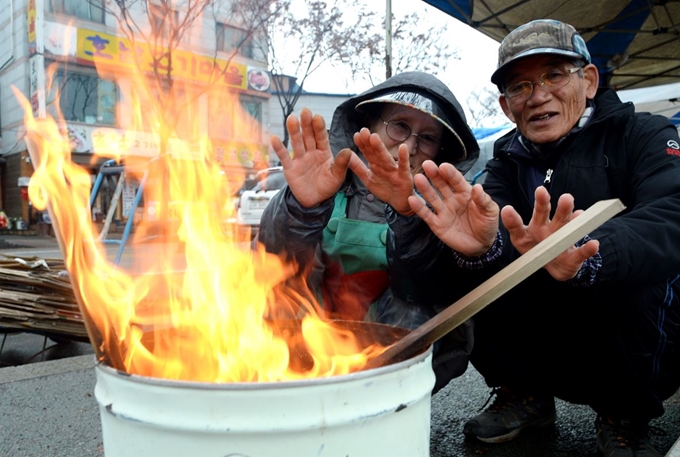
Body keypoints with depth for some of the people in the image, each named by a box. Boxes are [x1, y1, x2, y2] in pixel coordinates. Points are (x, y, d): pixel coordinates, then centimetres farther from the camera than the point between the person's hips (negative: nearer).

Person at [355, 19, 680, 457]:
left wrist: (584, 257, -48)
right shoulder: (508, 165, 2)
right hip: (556, 355, 3)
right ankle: (525, 394, 5)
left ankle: (625, 416, -5)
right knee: (457, 273, -16)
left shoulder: (643, 136, -7)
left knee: (640, 278, -32)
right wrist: (481, 247, -42)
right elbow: (496, 243, -18)